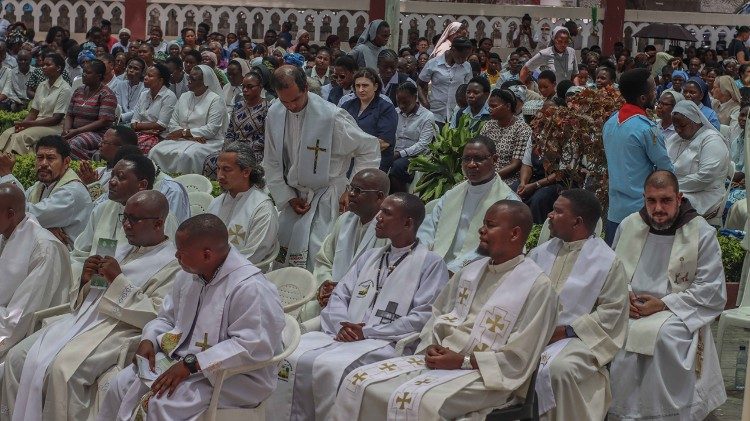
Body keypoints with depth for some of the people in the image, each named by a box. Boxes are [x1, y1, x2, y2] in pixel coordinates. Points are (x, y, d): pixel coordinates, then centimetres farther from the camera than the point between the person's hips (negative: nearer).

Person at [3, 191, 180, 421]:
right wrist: (86, 280, -1)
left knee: (62, 368, -31)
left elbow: (157, 317, -16)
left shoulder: (172, 264, -4)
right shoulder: (123, 250, 20)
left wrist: (118, 281, -16)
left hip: (121, 331, -8)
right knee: (17, 356, -8)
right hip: (86, 318, 8)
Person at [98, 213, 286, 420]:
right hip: (183, 360, 8)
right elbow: (167, 317, 19)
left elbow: (251, 347, -28)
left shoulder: (250, 288, -23)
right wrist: (149, 340, -4)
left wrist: (191, 364, -28)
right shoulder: (188, 275, 5)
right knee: (122, 384, -6)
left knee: (160, 403, -26)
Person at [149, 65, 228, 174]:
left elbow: (211, 130, -13)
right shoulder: (184, 97, 15)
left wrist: (183, 132, -12)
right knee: (156, 151, -20)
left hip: (208, 141, -6)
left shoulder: (215, 100, -4)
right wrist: (191, 135, -11)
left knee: (186, 155, -36)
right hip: (183, 139, 6)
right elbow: (173, 124, 8)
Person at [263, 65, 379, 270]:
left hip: (327, 195, -5)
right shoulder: (274, 114, -2)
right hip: (294, 194, 5)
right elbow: (272, 163, 8)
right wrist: (288, 197, -1)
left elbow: (369, 148, -8)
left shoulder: (331, 116, -18)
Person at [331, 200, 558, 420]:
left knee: (412, 400, -34)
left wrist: (462, 361, -16)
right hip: (438, 360, 7)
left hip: (483, 375, -7)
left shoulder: (537, 286, -7)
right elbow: (437, 315, 22)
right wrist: (432, 346, 0)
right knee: (358, 381, -9)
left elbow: (519, 358, -12)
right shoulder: (471, 271, 15)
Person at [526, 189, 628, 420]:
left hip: (576, 338, -4)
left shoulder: (608, 261, -2)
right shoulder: (541, 252, 14)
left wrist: (566, 330, -13)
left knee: (558, 369, -34)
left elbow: (611, 310, -7)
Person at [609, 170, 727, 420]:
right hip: (630, 308, 3)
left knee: (662, 336, -36)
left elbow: (711, 291, -7)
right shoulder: (629, 226, 8)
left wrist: (663, 304, -14)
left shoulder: (702, 233, -4)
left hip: (677, 313, -3)